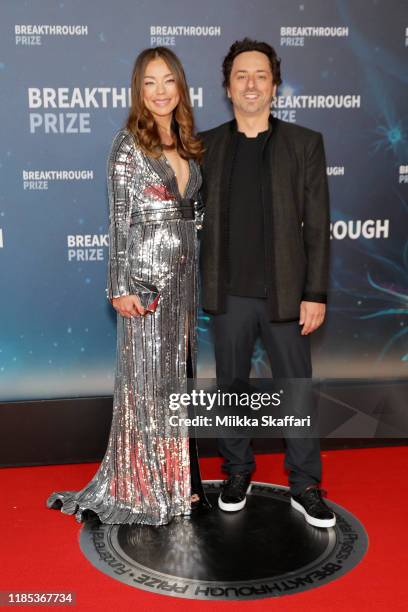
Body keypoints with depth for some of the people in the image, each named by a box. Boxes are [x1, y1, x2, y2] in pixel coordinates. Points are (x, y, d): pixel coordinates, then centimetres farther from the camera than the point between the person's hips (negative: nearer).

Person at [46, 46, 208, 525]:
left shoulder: (186, 143, 12)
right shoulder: (128, 144, -6)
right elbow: (119, 220, -10)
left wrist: (195, 270, 13)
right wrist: (120, 288, -15)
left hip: (185, 271, 7)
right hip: (146, 274, -7)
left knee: (178, 372, 12)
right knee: (147, 376, 1)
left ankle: (176, 478, 27)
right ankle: (144, 488, 17)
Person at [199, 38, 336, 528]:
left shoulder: (305, 144, 0)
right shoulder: (206, 146, 4)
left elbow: (316, 227, -2)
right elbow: (192, 214, 7)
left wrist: (315, 294, -7)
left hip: (285, 294, -1)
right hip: (228, 294, 2)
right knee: (231, 387, 13)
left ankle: (305, 487, 23)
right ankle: (237, 473, 32)